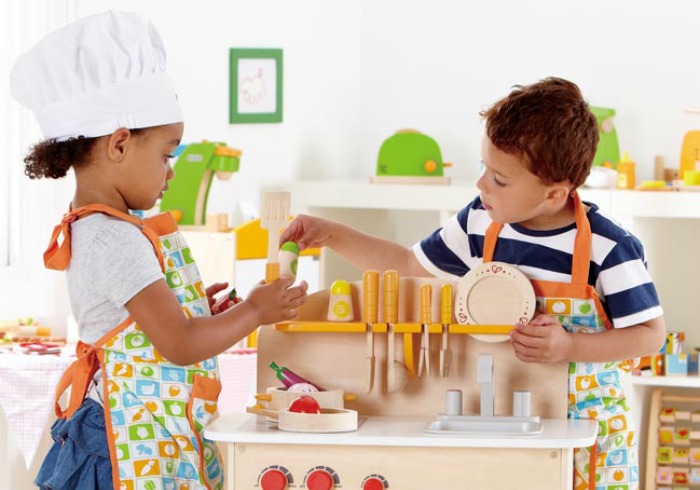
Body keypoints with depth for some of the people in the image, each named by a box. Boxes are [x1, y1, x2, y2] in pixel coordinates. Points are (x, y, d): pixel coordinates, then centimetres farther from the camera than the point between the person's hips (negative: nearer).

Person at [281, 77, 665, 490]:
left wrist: (568, 347, -24)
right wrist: (333, 235, 7)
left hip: (587, 424, -4)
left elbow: (651, 333, -12)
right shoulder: (480, 223, -2)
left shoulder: (609, 249, -18)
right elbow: (410, 266, 14)